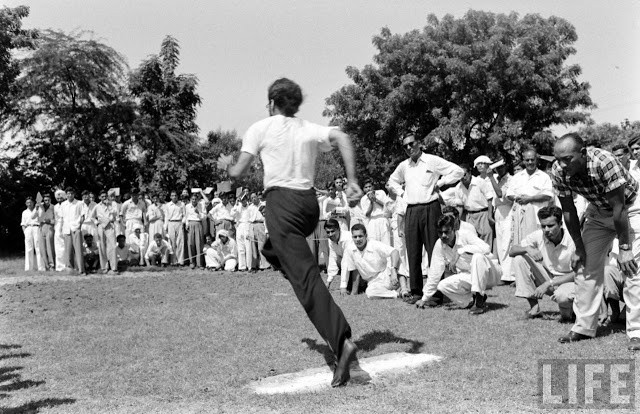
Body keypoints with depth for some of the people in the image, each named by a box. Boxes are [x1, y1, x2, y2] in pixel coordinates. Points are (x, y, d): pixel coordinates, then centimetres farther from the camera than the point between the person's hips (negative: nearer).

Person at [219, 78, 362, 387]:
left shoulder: (261, 128, 5)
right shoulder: (310, 129, 15)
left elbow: (238, 173, 2)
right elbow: (342, 138, -4)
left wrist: (225, 163, 26)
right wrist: (352, 181, -8)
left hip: (281, 202, -6)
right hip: (310, 202, 6)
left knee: (305, 275, -13)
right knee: (272, 249, 31)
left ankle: (341, 341, -26)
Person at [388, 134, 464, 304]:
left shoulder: (433, 161, 0)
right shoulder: (403, 166, 14)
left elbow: (458, 171, -2)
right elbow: (392, 181, 33)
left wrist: (439, 183, -5)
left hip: (430, 209, -4)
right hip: (411, 211, 5)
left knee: (434, 251, -4)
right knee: (413, 253, 3)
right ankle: (416, 292, 9)